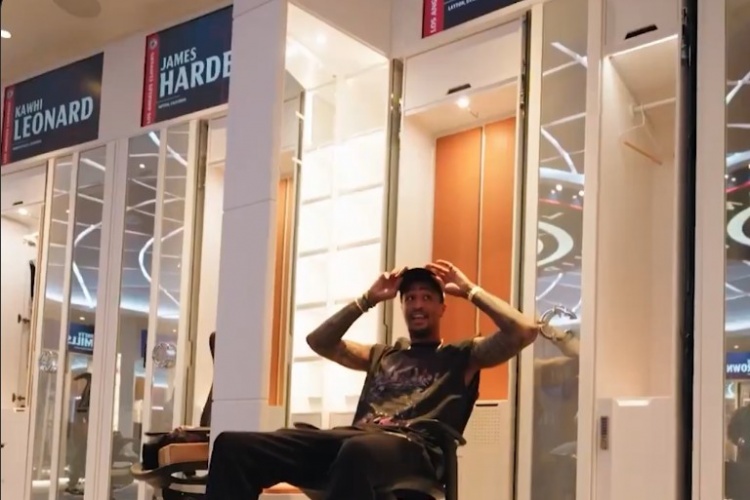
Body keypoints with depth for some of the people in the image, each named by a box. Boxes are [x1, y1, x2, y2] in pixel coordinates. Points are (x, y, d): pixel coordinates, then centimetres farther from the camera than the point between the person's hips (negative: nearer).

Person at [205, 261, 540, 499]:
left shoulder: (462, 355, 23)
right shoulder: (381, 355, 37)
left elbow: (526, 331, 9)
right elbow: (318, 342, 36)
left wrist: (469, 290, 17)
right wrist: (368, 300, 31)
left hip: (412, 449, -5)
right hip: (353, 439, 5)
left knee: (359, 450, -47)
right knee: (233, 445, -19)